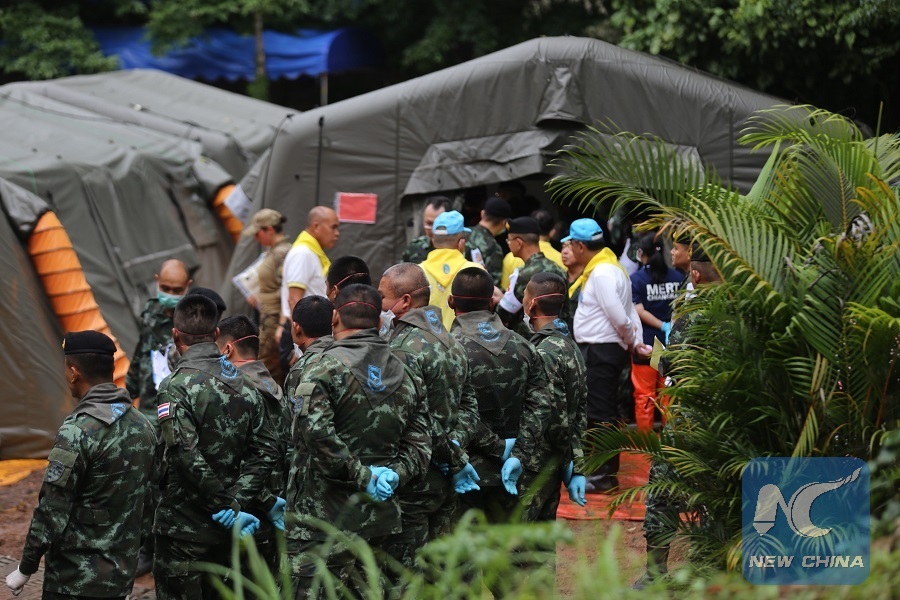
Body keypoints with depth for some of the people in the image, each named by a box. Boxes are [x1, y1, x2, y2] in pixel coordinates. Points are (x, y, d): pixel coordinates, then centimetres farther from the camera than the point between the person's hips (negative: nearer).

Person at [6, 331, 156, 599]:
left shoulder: (79, 430, -18)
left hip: (76, 578, -7)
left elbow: (52, 510, -18)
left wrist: (25, 569, -9)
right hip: (122, 573, 7)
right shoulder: (142, 426, 6)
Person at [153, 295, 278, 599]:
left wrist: (227, 505, -15)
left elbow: (187, 457, -23)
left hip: (183, 529, -7)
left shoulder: (177, 386, -14)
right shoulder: (245, 385, 8)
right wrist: (237, 501, -5)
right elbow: (266, 451, 2)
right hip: (224, 531, 7)